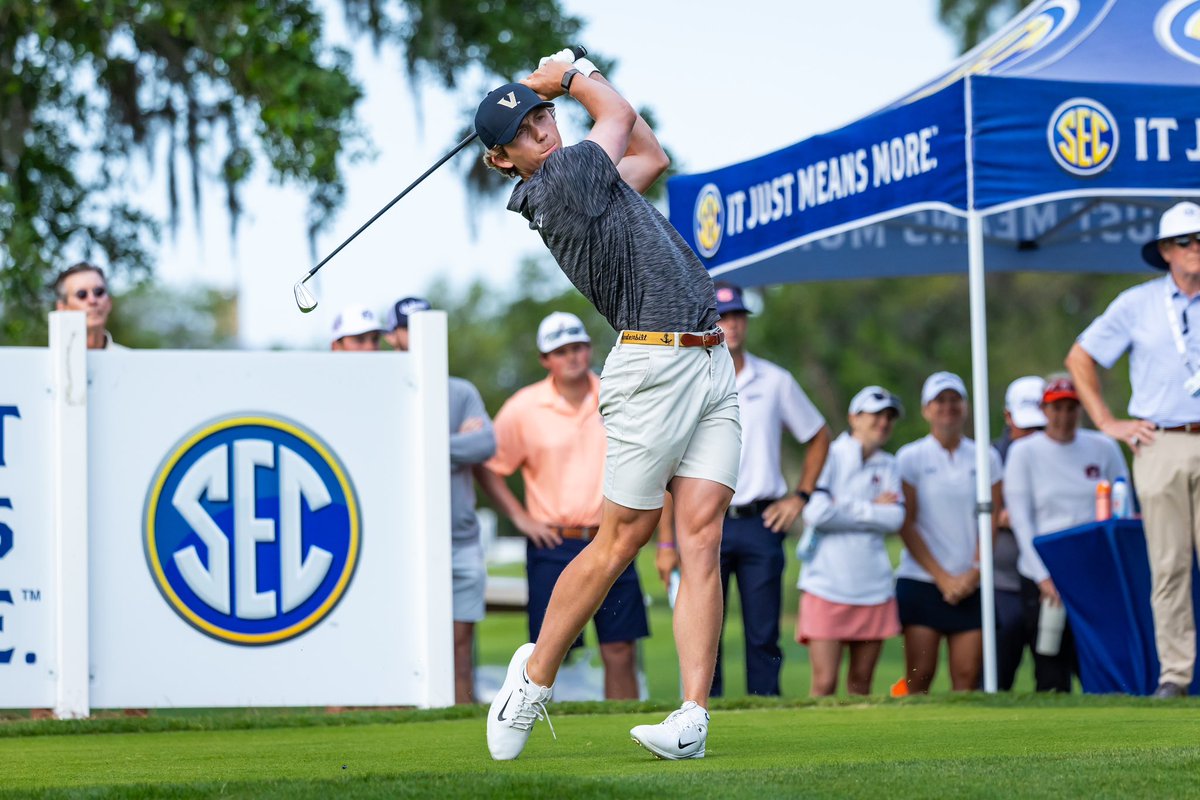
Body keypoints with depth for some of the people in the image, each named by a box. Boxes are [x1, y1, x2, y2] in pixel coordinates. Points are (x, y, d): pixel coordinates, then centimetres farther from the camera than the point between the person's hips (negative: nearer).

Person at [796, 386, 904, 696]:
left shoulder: (888, 467, 13)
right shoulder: (831, 456, -1)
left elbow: (894, 519, -2)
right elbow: (816, 512, -15)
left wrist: (846, 510, -7)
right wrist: (870, 510, -3)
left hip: (873, 586, 4)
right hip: (826, 586, -4)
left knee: (861, 683, 7)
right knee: (824, 683, -9)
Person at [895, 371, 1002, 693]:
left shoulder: (985, 458, 10)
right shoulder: (911, 458, 3)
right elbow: (906, 525, 0)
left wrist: (975, 572, -6)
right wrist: (942, 577, -7)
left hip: (971, 585, 2)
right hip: (921, 581, -2)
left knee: (967, 677, -4)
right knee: (920, 676, -8)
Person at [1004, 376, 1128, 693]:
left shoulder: (1103, 447, 7)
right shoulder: (1024, 452, 2)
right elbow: (1020, 520, -2)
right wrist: (1043, 577, -10)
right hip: (1043, 577, -2)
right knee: (1052, 678, -3)